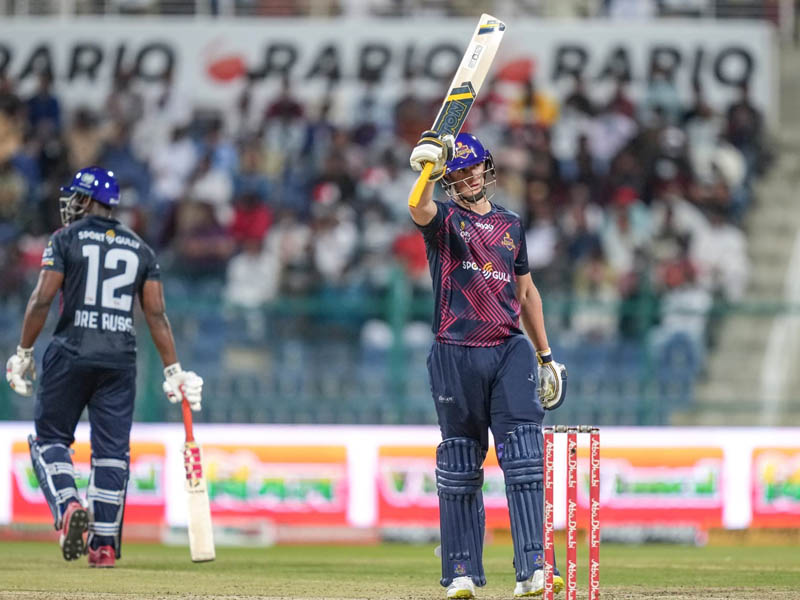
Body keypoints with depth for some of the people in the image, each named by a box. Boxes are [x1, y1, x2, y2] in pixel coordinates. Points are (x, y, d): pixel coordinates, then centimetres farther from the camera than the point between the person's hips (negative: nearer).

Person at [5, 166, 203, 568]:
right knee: (112, 449, 5)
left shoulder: (66, 239, 0)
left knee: (50, 437, 9)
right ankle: (104, 544, 1)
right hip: (120, 360, 3)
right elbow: (156, 313, 5)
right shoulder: (139, 248, 11)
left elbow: (42, 299, -7)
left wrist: (23, 352, -1)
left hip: (70, 354, -3)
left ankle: (68, 506, -18)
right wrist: (174, 370, 7)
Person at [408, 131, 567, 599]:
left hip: (510, 350, 2)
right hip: (456, 354, -2)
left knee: (524, 458, -10)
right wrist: (429, 171, -41)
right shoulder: (445, 219, 4)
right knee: (460, 467, 3)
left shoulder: (511, 225, 16)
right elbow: (420, 210, -21)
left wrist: (545, 356, 22)